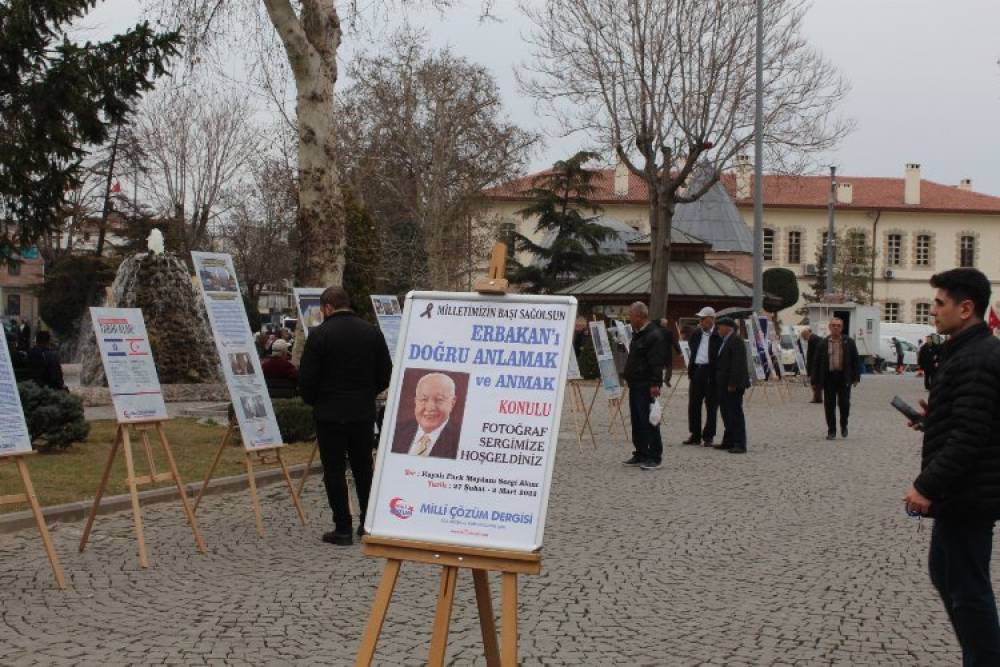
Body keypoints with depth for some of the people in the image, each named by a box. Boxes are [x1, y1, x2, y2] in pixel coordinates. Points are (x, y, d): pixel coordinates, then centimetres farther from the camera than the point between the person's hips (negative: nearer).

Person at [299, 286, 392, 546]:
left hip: (330, 414, -4)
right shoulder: (372, 332, 2)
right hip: (364, 412, 4)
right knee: (363, 468, 16)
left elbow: (306, 378, -11)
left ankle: (342, 529, 3)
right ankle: (369, 522, 20)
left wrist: (314, 401, 7)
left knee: (334, 471, 2)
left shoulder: (319, 334, -11)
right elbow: (386, 374, 6)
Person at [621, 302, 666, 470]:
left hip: (646, 386, -10)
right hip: (635, 385, 10)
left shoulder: (654, 335, -14)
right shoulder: (637, 334, 18)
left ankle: (655, 458, -2)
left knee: (648, 422, -7)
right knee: (637, 421, 13)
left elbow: (657, 363, -20)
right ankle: (641, 455, 21)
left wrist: (655, 384, -24)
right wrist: (628, 377, 21)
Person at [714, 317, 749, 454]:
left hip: (733, 385, -10)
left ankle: (740, 445, -5)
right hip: (724, 384, 10)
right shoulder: (724, 341, 16)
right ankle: (728, 441, 24)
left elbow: (737, 364, -22)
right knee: (726, 412, 15)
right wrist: (719, 383, 17)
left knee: (735, 413, -7)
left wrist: (732, 383, -24)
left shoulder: (736, 341, -15)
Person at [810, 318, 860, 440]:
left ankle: (844, 425, 22)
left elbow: (855, 360, 7)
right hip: (829, 377, 1)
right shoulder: (823, 344, 6)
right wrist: (815, 381, 1)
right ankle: (831, 431, 10)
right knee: (829, 405, 1)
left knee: (844, 403, -3)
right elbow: (816, 363, 6)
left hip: (844, 378, -1)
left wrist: (856, 377, -1)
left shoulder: (849, 342, 5)